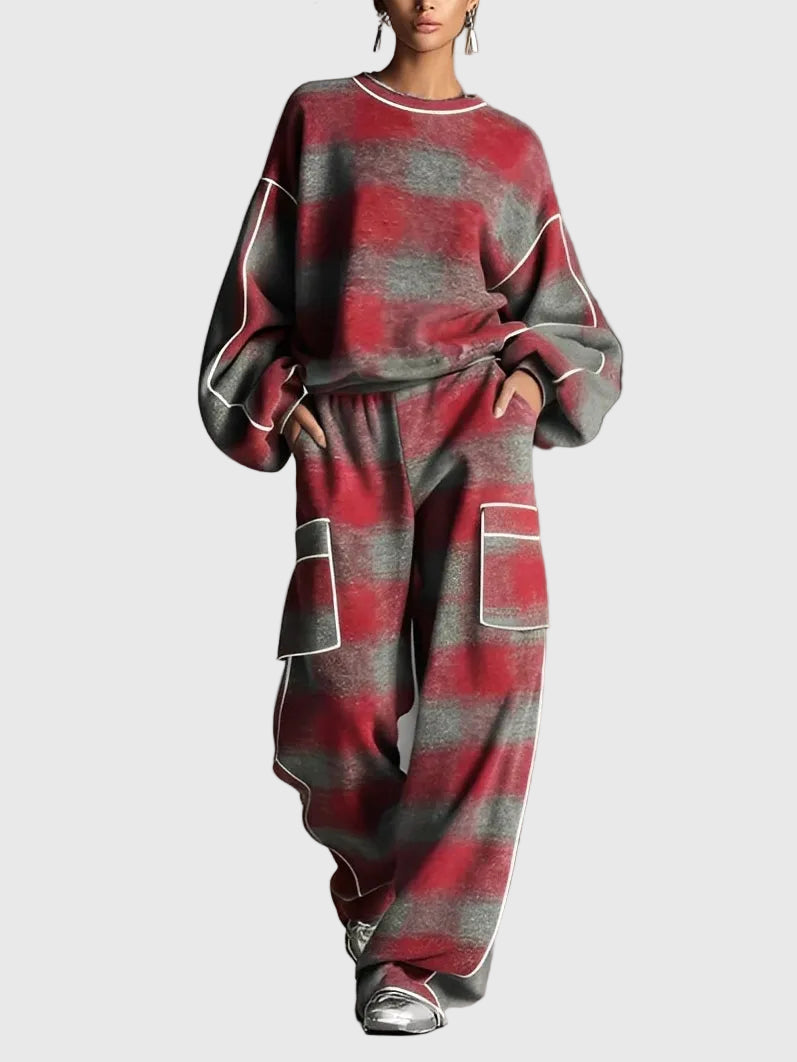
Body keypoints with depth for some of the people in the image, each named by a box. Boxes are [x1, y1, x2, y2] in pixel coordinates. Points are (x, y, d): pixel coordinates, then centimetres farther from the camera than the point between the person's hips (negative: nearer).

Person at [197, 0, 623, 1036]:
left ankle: (424, 952, -9)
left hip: (475, 427, 0)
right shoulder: (318, 117, 12)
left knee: (483, 679, -14)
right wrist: (271, 400, 0)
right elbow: (259, 282, 13)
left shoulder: (512, 149, 13)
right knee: (338, 699, -8)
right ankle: (374, 872, 24)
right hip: (346, 441, 0)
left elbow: (560, 314, 19)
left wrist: (535, 375, 0)